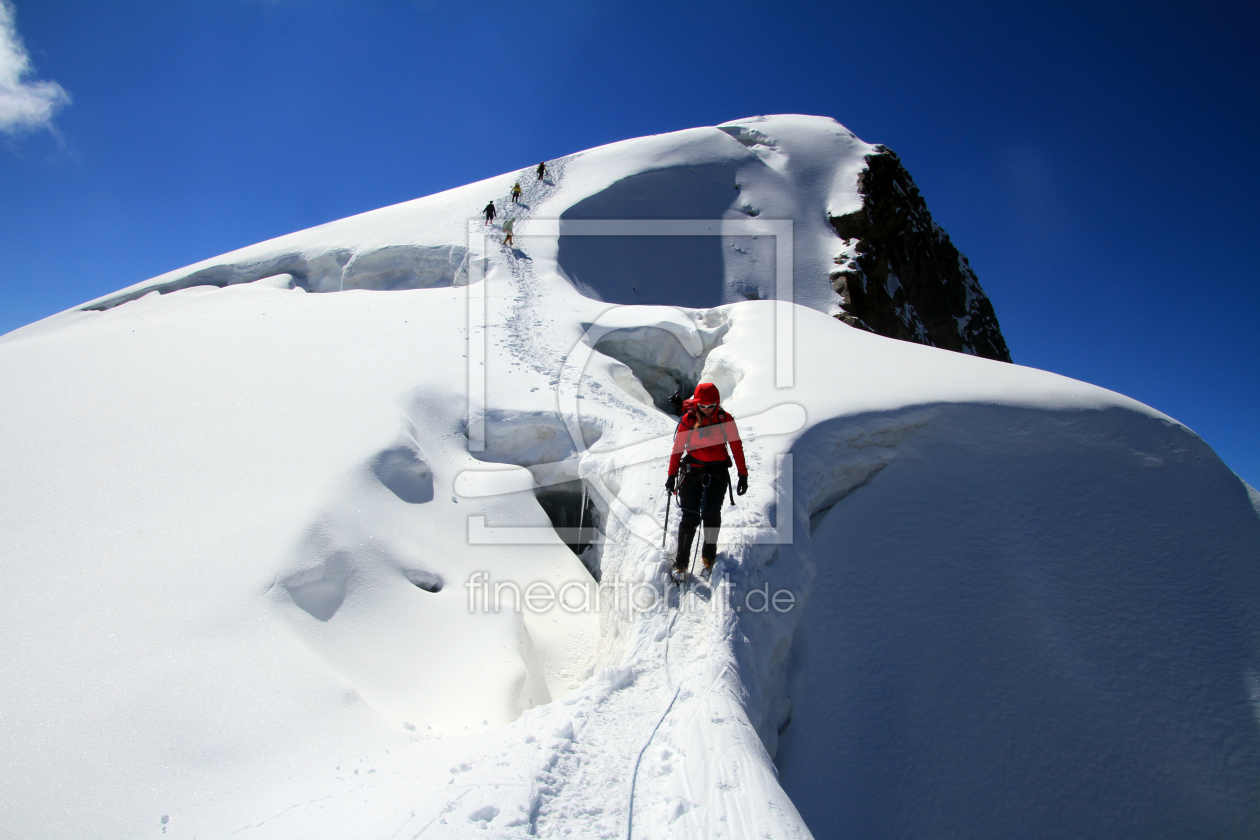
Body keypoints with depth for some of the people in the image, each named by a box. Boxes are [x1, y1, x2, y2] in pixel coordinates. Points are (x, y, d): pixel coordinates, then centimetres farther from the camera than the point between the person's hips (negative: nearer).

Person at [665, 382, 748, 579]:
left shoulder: (725, 420, -2)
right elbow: (678, 447, 5)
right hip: (693, 471, 0)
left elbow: (736, 446, 4)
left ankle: (709, 557, 12)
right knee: (690, 517, -5)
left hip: (718, 472, 0)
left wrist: (743, 475, 2)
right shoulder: (688, 419, -2)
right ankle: (681, 563, 5)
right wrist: (672, 475, 6)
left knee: (711, 514, -8)